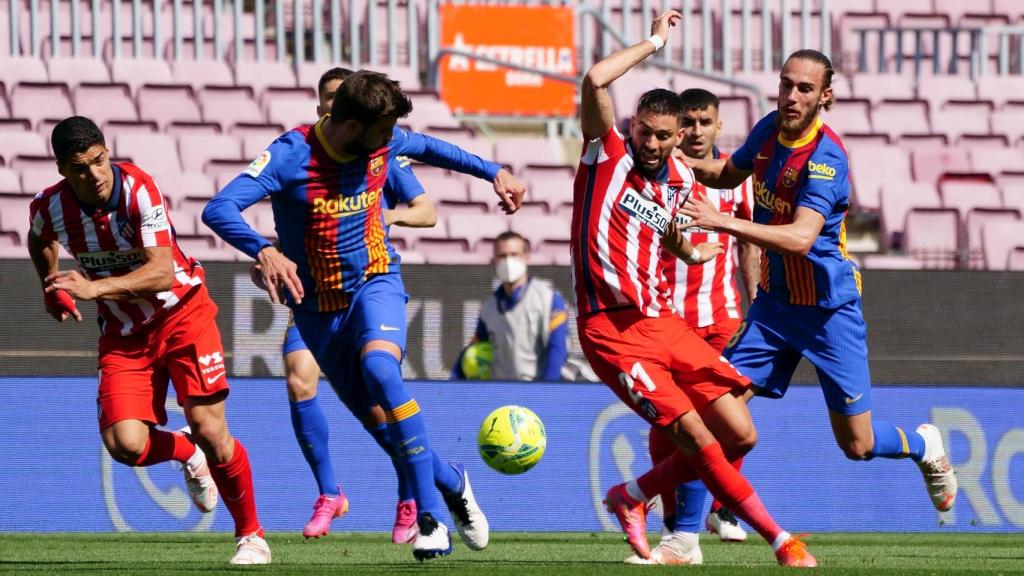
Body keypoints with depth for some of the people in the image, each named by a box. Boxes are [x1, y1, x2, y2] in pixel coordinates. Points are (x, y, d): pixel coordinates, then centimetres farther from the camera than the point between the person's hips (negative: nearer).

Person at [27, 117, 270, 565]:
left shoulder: (138, 190, -24)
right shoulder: (49, 208, -11)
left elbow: (161, 272, -33)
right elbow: (40, 241, 17)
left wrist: (96, 288, -44)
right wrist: (52, 289, 19)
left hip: (181, 313, -3)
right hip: (122, 334, 3)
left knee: (209, 430, -12)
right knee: (124, 444, -16)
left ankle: (250, 534, 10)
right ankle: (187, 454, 19)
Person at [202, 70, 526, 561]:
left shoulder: (383, 145, -6)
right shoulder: (292, 155, -20)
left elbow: (427, 148, 19)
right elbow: (219, 210, -31)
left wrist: (494, 173, 21)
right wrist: (265, 252, -49)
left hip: (376, 284, 0)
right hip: (319, 307, 0)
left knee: (379, 367, -31)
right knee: (382, 420, 2)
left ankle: (430, 516, -28)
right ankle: (453, 485, 33)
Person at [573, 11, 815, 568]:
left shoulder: (679, 181, 12)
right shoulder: (608, 154, -4)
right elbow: (596, 79, -20)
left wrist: (691, 251, 8)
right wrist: (654, 41, -9)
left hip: (664, 322, 7)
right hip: (612, 328, -7)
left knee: (739, 435, 1)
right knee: (697, 437, -15)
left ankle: (630, 498, 19)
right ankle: (779, 539, -4)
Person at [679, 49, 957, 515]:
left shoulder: (826, 158, -25)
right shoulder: (769, 129, -2)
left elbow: (800, 239, -38)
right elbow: (729, 173, 20)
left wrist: (724, 222, -47)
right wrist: (685, 161, -1)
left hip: (829, 310, -5)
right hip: (773, 302, 5)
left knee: (857, 445, 4)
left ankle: (924, 446, 36)